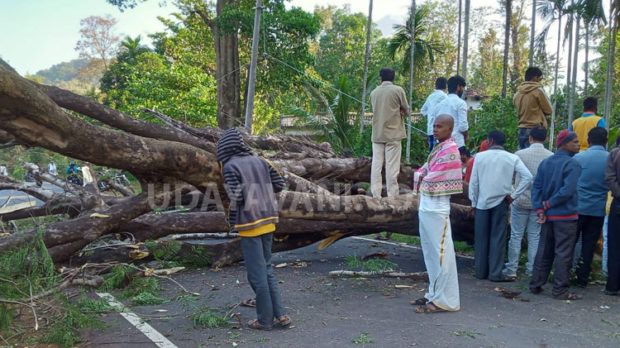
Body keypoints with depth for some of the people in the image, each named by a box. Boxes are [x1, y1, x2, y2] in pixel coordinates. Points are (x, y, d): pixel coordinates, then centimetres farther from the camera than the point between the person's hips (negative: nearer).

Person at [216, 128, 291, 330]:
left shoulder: (230, 166, -9)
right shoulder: (260, 161, 8)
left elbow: (235, 197, -16)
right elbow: (279, 185, 7)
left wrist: (233, 221, 2)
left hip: (249, 224, -6)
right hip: (268, 220, 6)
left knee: (257, 273, 3)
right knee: (266, 268, 17)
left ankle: (265, 320, 13)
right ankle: (280, 314, 17)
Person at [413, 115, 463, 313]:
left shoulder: (450, 151, -15)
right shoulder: (438, 149, 14)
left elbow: (432, 181, -15)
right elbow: (424, 171, 19)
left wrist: (424, 179, 3)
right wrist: (422, 175, 0)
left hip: (437, 210, -10)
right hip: (426, 208, 10)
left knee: (441, 254, -4)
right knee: (430, 253, 16)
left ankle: (444, 300, 4)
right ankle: (435, 294, 26)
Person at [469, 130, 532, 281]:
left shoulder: (480, 157, -2)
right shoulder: (512, 158, -1)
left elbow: (474, 182, 0)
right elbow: (527, 176, -10)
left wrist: (474, 203, 8)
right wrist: (513, 195, -5)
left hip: (482, 202, 0)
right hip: (500, 202, 0)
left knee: (481, 238, 8)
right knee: (498, 238, 4)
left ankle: (481, 271, 15)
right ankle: (495, 273, 5)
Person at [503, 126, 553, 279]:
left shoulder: (520, 154, -10)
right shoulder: (551, 157, -5)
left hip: (521, 200, -2)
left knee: (516, 235, 5)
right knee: (535, 236, 11)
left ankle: (511, 269, 8)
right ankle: (531, 269, 15)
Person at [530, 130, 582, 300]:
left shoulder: (545, 163, 8)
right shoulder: (572, 164, -12)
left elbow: (536, 187, 2)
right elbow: (568, 190, -22)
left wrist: (540, 210, -3)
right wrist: (548, 204, -11)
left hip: (548, 216, 6)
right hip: (566, 216, -6)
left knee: (544, 251, 14)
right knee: (563, 253, 1)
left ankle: (536, 285, 19)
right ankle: (560, 290, 6)